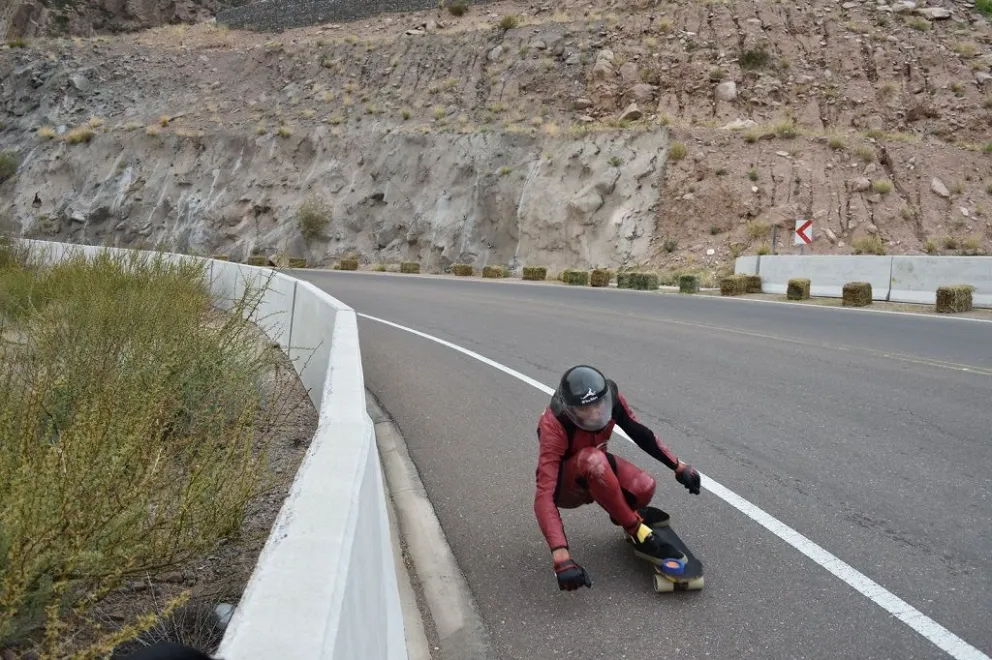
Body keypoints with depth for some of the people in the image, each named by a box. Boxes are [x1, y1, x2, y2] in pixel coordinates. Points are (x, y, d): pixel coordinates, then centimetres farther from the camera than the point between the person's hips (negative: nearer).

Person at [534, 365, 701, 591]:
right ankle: (638, 534, -22)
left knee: (644, 488, -26)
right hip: (565, 484, -5)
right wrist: (561, 556, -52)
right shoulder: (554, 427, -36)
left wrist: (678, 466, -4)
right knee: (593, 460, -38)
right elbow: (545, 495, -43)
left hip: (596, 472, 5)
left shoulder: (610, 397, -22)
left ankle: (622, 512, 12)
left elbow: (641, 434, -3)